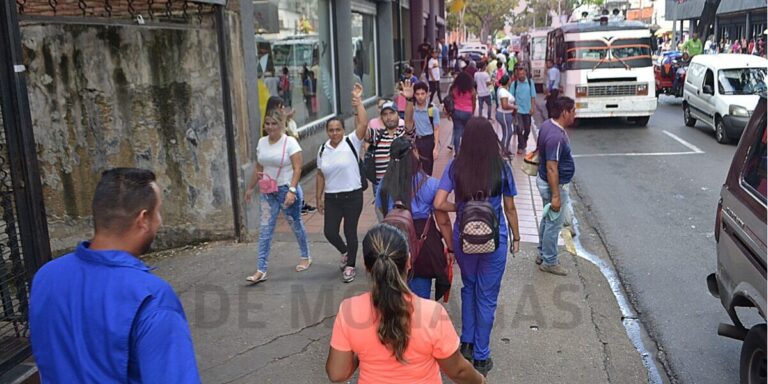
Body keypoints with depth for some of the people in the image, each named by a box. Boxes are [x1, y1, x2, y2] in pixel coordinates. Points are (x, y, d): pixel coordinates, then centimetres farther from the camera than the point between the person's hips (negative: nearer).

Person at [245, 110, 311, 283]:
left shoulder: (290, 142, -12)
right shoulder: (262, 142, 6)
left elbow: (297, 169, -16)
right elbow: (258, 168, 15)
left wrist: (292, 190, -25)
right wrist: (250, 188, 18)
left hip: (287, 190, -5)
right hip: (267, 192, 5)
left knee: (295, 224, 11)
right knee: (265, 229, -1)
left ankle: (306, 257, 33)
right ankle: (261, 270, 0)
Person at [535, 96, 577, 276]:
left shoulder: (547, 125, 0)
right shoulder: (556, 137, -30)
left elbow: (540, 148, 16)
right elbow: (552, 168, -29)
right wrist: (555, 195, -25)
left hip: (544, 180, 10)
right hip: (554, 185, -10)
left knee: (547, 219, 23)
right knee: (554, 224, 5)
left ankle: (543, 254, 37)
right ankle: (549, 262, 19)